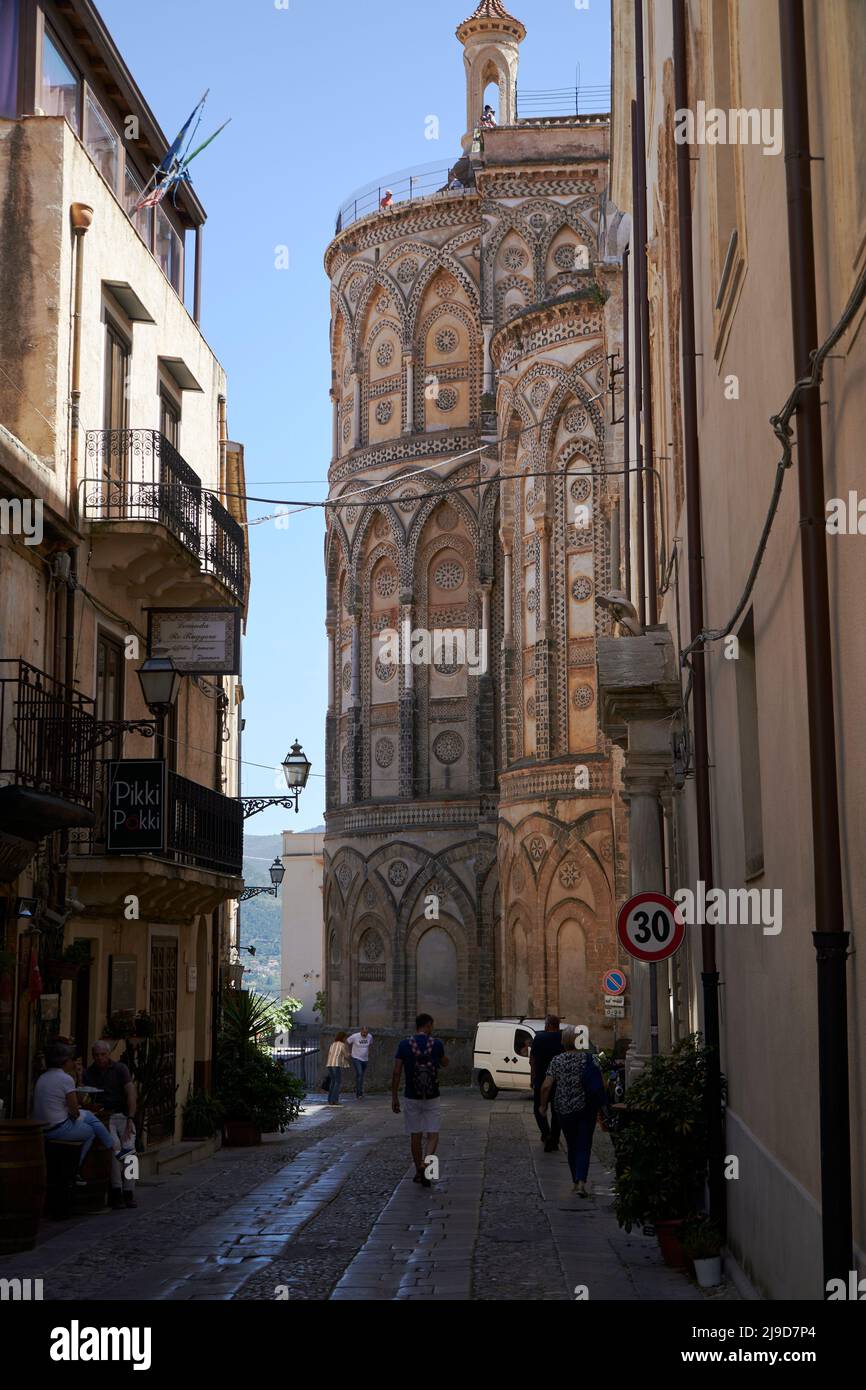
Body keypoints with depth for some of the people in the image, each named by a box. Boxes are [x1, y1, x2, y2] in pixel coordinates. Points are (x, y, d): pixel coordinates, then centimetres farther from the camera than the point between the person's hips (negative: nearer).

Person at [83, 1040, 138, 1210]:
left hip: (123, 1114, 0)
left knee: (128, 1147, -21)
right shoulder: (89, 1074, 7)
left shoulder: (120, 1069, 1)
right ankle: (116, 1191, -23)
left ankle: (129, 1192, -15)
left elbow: (132, 1094, -7)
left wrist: (130, 1119, -17)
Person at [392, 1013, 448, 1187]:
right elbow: (445, 1063, 14)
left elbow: (396, 1072, -7)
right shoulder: (436, 1044, -6)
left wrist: (394, 1097, -1)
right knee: (433, 1135, 5)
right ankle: (425, 1165, -17)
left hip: (411, 1097, 1)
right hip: (432, 1098, -1)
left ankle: (418, 1171, 21)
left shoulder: (404, 1045, -6)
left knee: (415, 1135, 13)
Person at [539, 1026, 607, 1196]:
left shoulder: (556, 1061, -4)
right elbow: (601, 1083, -6)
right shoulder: (588, 1058, -4)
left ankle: (576, 1181, 22)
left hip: (565, 1109, 1)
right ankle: (581, 1181, -15)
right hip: (587, 1109, 0)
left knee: (571, 1145, 16)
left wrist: (543, 1105, 6)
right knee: (584, 1145, 2)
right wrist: (599, 1105, 8)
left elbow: (546, 1086, -9)